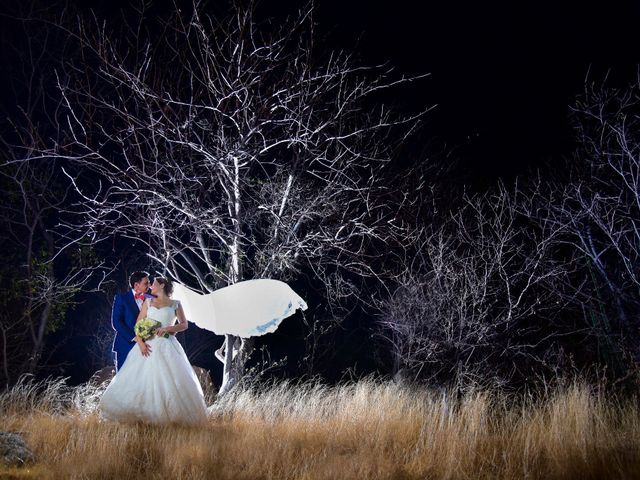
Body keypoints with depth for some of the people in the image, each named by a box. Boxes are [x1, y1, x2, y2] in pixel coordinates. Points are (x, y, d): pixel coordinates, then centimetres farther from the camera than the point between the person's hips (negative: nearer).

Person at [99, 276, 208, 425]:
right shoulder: (148, 302, 13)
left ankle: (173, 414, 1)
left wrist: (168, 328, -13)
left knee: (170, 381, -9)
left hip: (168, 347, -2)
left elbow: (184, 324, 4)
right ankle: (141, 413, 2)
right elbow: (138, 324, 7)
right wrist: (140, 342, -9)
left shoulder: (175, 304, 7)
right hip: (148, 346, 2)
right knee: (140, 380, -4)